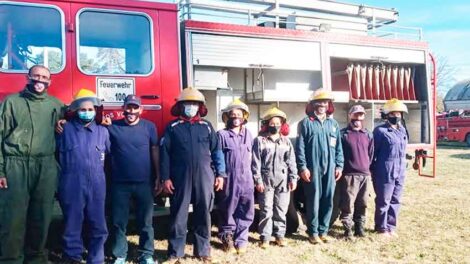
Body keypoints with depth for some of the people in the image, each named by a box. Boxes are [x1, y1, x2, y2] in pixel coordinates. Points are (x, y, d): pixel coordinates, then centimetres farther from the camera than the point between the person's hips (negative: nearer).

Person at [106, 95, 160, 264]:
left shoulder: (149, 127, 1)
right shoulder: (112, 126, 1)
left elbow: (155, 151, 5)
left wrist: (158, 177, 4)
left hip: (144, 183, 0)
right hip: (120, 183, 1)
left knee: (145, 221, 8)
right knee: (118, 221, 8)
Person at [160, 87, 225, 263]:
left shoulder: (206, 126, 10)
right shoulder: (173, 127, 5)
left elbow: (216, 151, 8)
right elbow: (164, 153, 1)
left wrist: (220, 174, 1)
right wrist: (165, 178, -6)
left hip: (204, 177, 2)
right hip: (180, 178, -1)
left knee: (203, 214, 8)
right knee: (178, 214, 4)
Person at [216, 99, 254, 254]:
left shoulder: (248, 134, 12)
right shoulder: (222, 135, -3)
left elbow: (251, 156, 16)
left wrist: (251, 175, 13)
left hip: (246, 179, 4)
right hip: (229, 179, -4)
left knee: (246, 211, 5)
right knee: (228, 210, 7)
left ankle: (241, 240, 17)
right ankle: (227, 239, 23)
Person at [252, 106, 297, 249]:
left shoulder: (286, 141, 12)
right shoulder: (260, 140, 2)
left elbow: (291, 161, 10)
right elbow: (256, 162, -2)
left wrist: (293, 178, 3)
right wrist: (258, 180, -7)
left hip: (283, 181, 3)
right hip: (266, 180, -3)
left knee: (281, 210, 9)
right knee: (266, 210, -1)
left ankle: (279, 235, 21)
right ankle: (265, 237, 9)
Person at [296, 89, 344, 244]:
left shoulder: (333, 124, 12)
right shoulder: (306, 123, -1)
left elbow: (338, 147, 13)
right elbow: (300, 147, -5)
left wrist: (339, 165, 6)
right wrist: (302, 167, -11)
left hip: (330, 169, 4)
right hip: (312, 168, -4)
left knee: (328, 201, 8)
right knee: (314, 201, 1)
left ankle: (323, 231, 19)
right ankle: (313, 232, 12)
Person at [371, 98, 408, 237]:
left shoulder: (402, 130, 11)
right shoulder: (380, 131, -9)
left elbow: (403, 150, 19)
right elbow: (372, 152, -7)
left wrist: (403, 167, 17)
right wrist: (373, 171, -5)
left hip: (400, 173, 7)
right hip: (385, 173, -6)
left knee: (395, 201, 13)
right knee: (383, 202, 2)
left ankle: (391, 226, 24)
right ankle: (382, 228, 15)